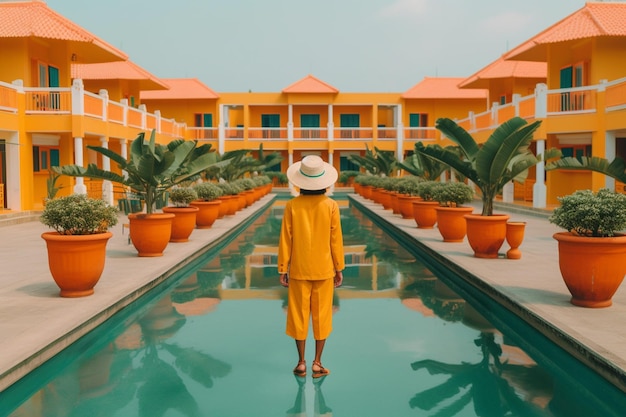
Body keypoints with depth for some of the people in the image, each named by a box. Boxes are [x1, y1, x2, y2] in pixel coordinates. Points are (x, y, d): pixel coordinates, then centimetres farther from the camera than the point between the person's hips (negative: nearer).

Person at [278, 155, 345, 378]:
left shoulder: (292, 205, -8)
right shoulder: (331, 205, -8)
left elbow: (286, 239, -5)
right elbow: (336, 239, -4)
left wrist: (283, 269, 3)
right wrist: (339, 268, 6)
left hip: (299, 270, 0)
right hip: (323, 269, 0)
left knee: (299, 314, 9)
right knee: (321, 315, 9)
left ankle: (301, 363, 16)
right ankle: (317, 363, 13)